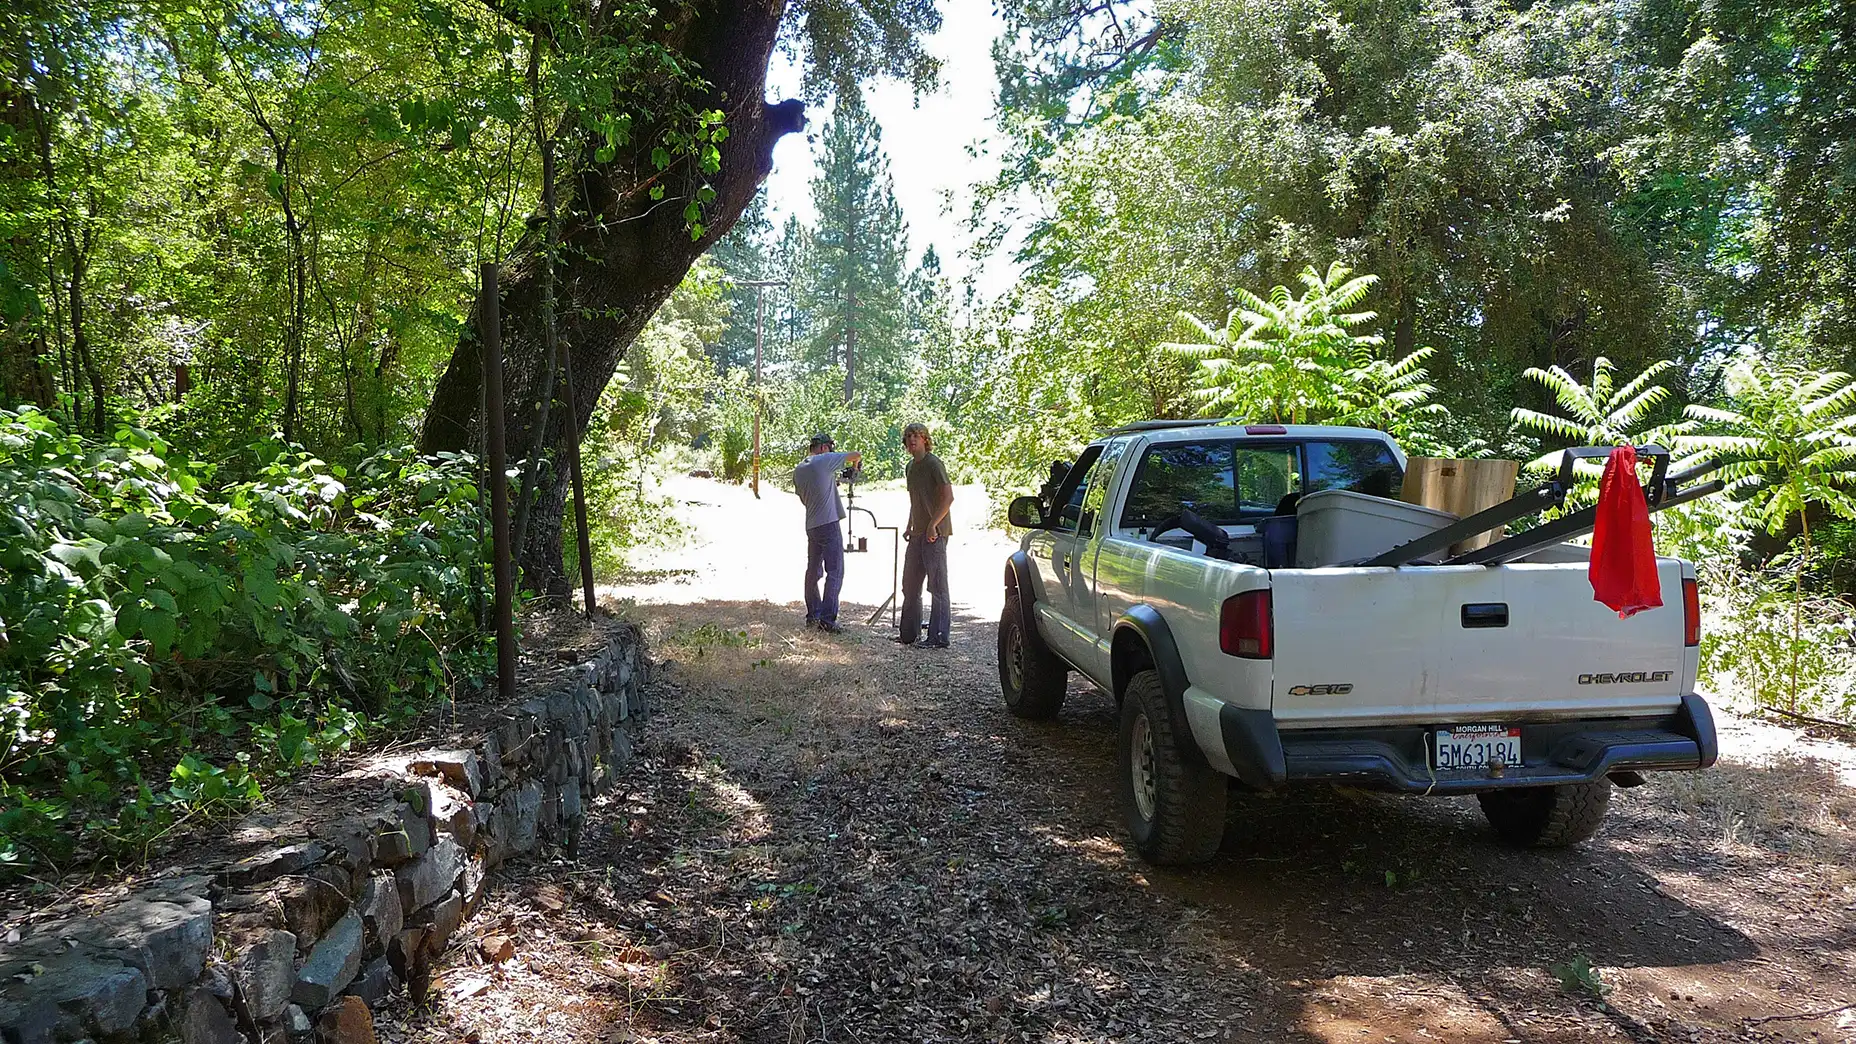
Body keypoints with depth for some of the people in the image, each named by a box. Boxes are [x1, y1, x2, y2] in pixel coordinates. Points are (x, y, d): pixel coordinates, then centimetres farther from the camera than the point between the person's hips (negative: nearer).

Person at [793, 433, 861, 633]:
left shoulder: (798, 470, 10)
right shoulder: (825, 460, -9)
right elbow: (857, 455, -3)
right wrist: (855, 464, 21)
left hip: (811, 525, 7)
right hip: (828, 524, -7)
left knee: (813, 570, 15)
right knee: (835, 573, -6)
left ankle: (812, 615, 22)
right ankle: (827, 619, -12)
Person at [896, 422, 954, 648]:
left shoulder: (934, 464, -11)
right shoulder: (911, 466, 16)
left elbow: (948, 497, -17)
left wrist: (933, 525, -20)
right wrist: (910, 527, 17)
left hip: (935, 533, -9)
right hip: (917, 534, 9)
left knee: (937, 586, -6)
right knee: (910, 585, 14)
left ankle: (939, 637, -3)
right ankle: (909, 634, 23)